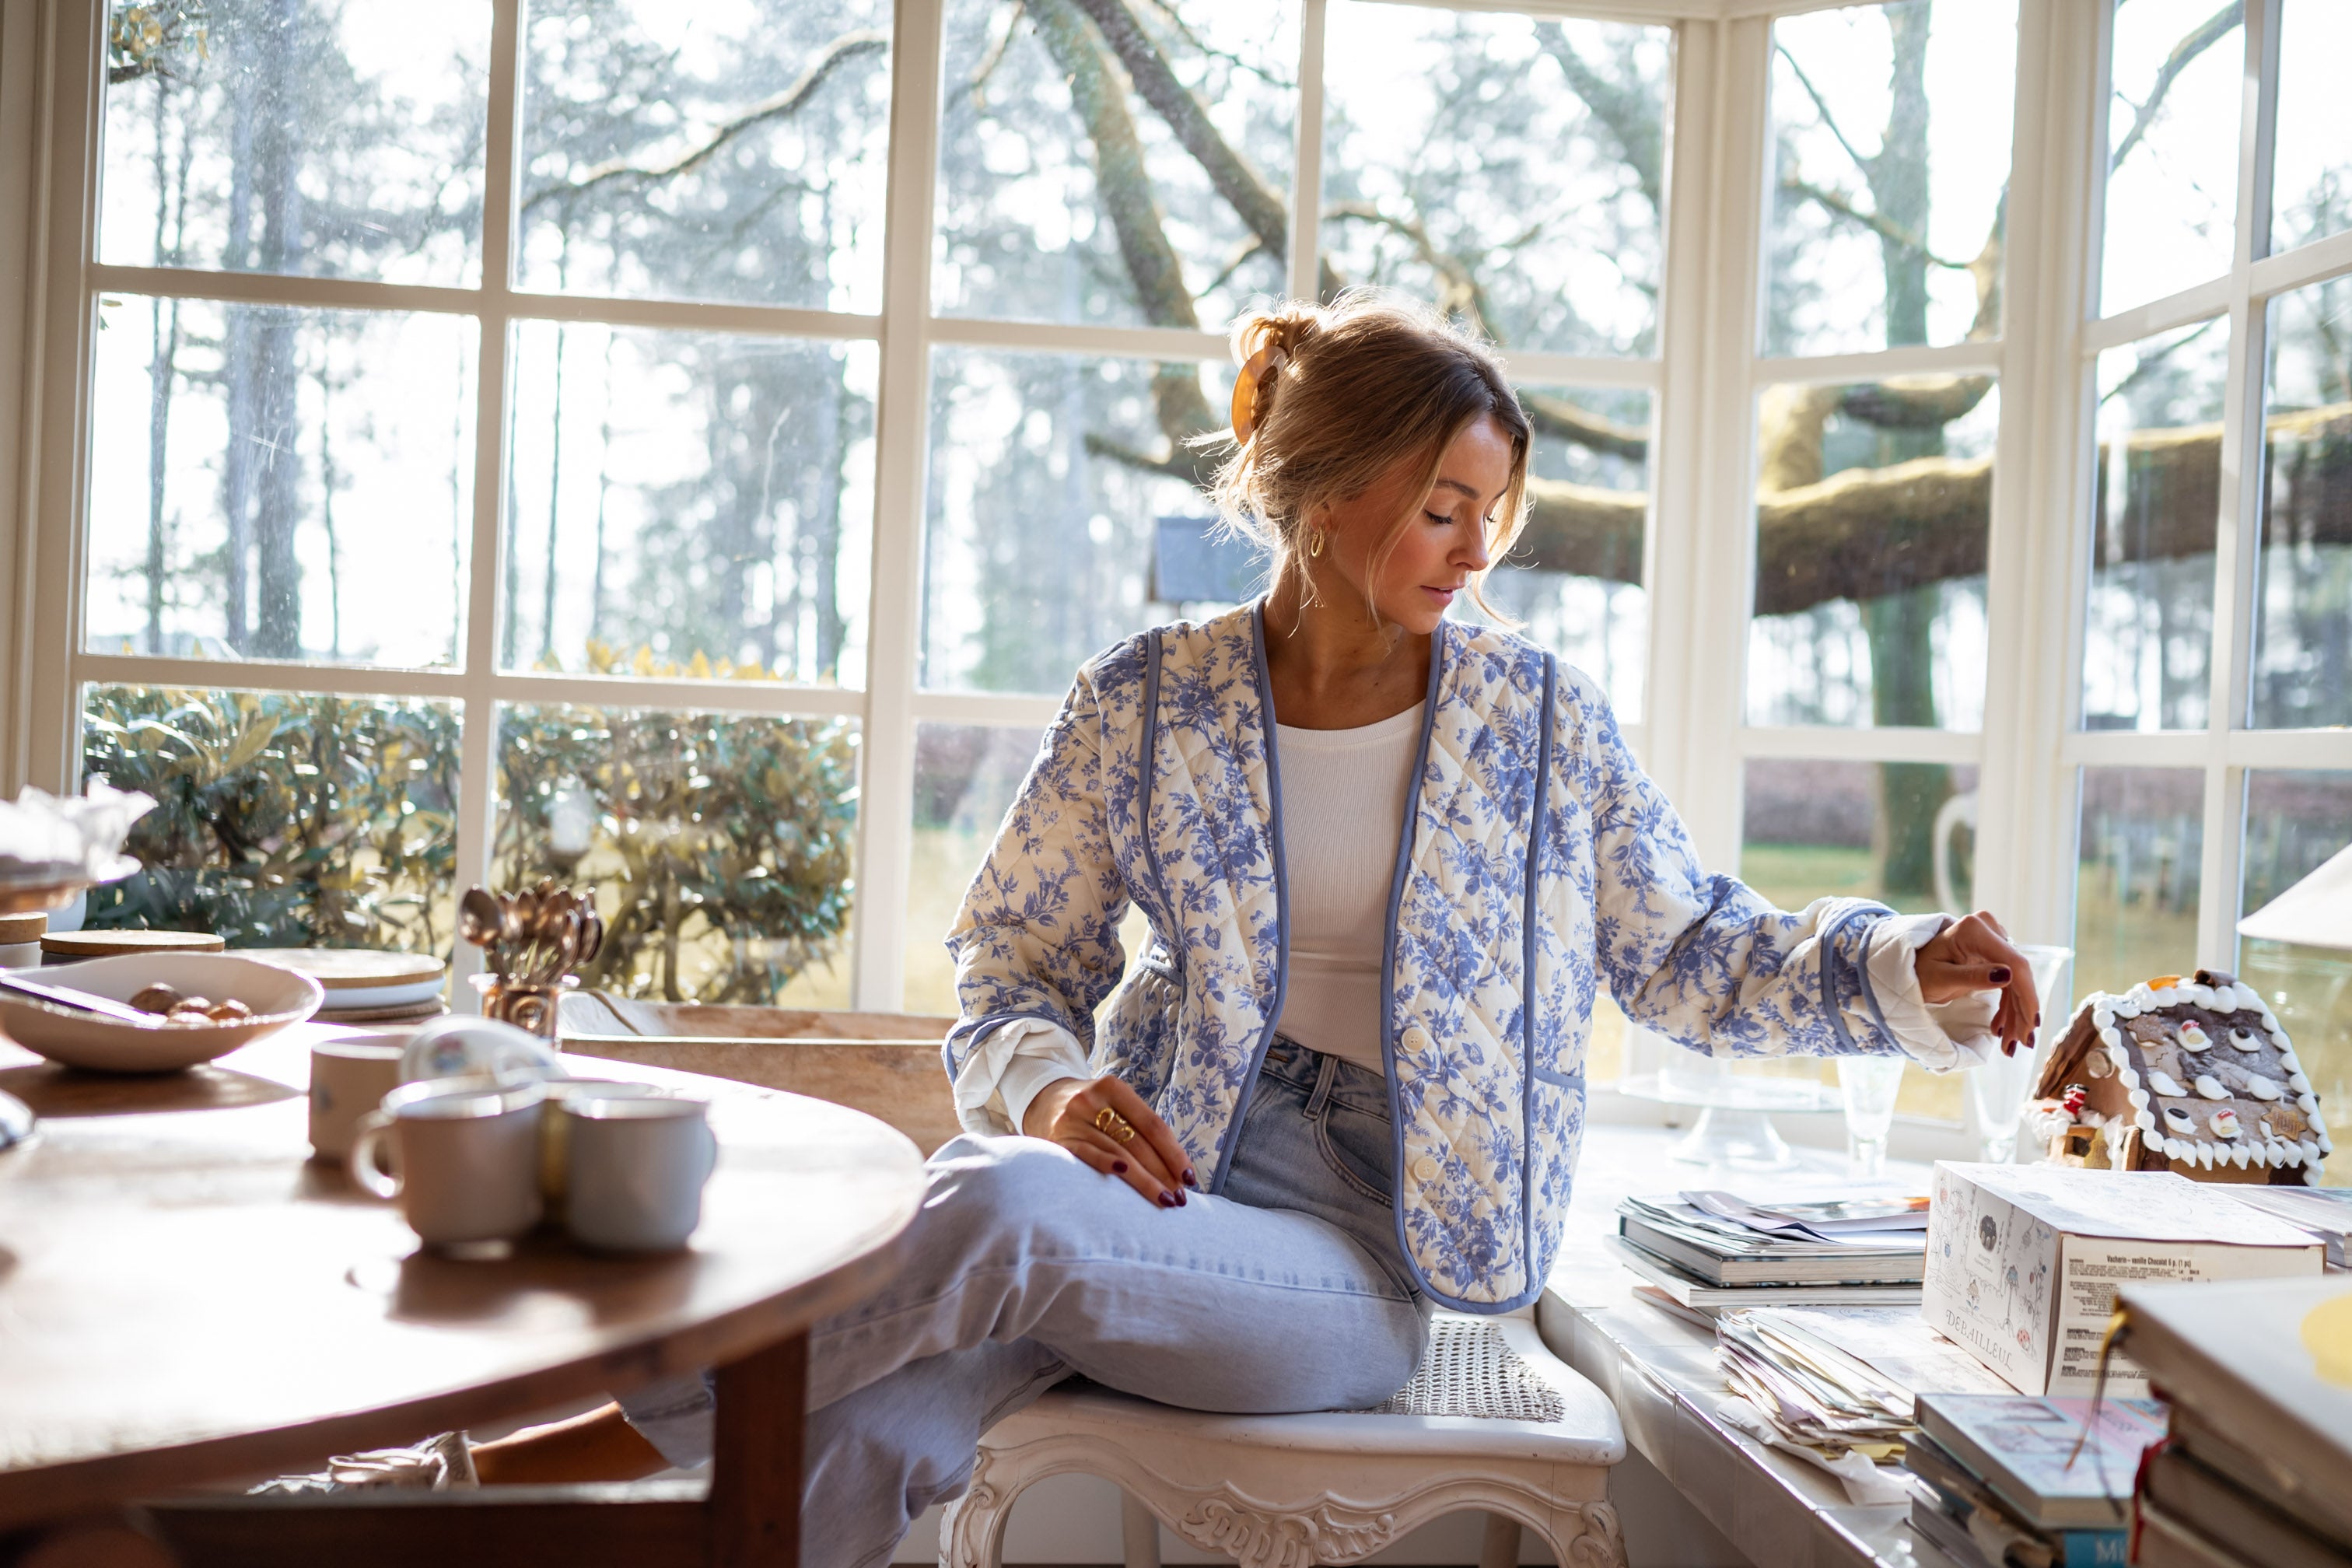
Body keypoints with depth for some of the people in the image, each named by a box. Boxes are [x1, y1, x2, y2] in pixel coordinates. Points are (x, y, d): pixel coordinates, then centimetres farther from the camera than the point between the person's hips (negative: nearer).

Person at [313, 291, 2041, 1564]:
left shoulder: (1541, 719, 3)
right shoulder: (1145, 708, 3)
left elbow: (1693, 955, 10)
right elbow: (1014, 981, 8)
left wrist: (1912, 972, -5)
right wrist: (1051, 1084, -14)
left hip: (1369, 1261, -1)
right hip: (1160, 1174, 1)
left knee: (1007, 1215, -32)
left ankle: (656, 1420, -9)